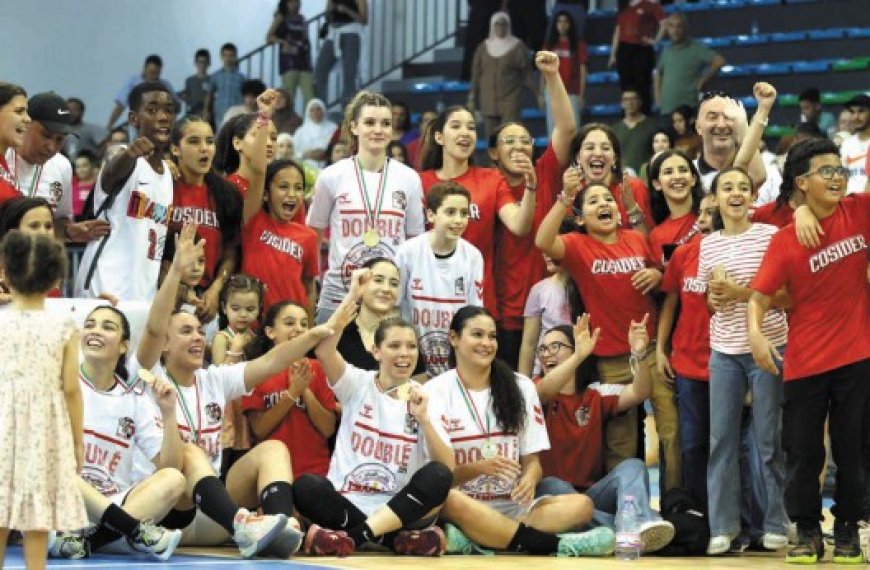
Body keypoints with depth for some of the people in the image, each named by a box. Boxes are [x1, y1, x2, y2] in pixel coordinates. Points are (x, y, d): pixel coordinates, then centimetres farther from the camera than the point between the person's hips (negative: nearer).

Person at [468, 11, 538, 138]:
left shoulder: (517, 47, -1)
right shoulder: (483, 48, 9)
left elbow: (527, 73, -1)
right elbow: (476, 74, 11)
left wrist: (538, 95, -4)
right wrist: (472, 99, 9)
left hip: (510, 102, -3)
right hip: (489, 103, 3)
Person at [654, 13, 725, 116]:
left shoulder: (696, 48, -5)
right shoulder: (667, 50, 14)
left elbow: (720, 61, -16)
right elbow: (658, 74, 27)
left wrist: (703, 81, -10)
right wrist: (658, 97, 15)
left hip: (688, 107, -6)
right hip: (666, 108, 6)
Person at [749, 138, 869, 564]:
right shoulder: (784, 241, -7)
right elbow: (760, 296, -10)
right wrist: (755, 332, -27)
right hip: (804, 363, -1)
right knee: (803, 451, 4)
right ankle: (808, 532, 16)